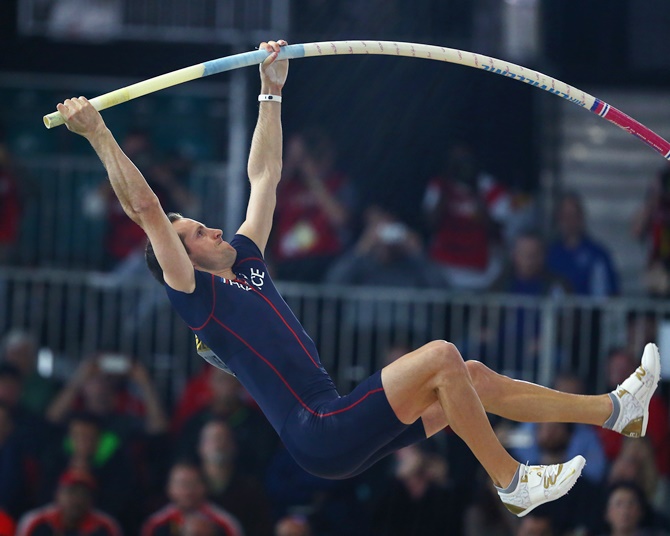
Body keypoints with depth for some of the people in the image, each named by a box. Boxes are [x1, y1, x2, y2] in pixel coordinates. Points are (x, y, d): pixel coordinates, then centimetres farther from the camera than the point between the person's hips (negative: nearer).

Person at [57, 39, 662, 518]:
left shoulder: (244, 261, 20)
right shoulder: (197, 294, -4)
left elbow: (265, 177, 26)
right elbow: (146, 210, -13)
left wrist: (272, 92, 26)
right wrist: (98, 134, -18)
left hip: (341, 427, 9)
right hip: (321, 439, -9)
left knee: (472, 378, 7)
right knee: (442, 355, -19)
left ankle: (616, 409, 13)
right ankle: (511, 482, -14)